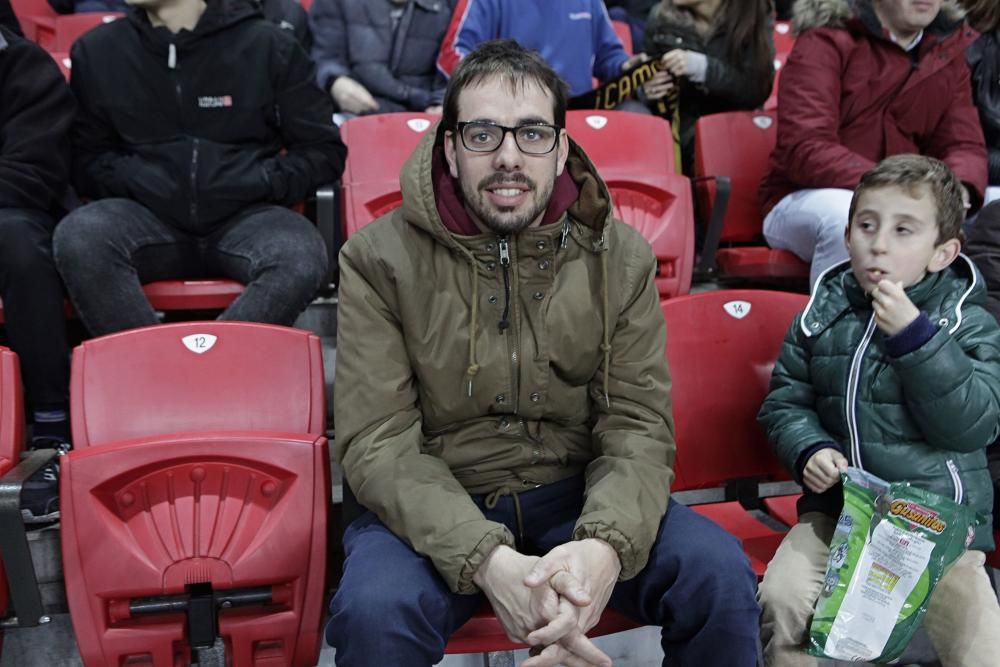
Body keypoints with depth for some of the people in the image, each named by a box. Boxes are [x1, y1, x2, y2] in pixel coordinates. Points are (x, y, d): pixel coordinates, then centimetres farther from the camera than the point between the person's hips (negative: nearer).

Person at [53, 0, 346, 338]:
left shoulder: (270, 45, 5)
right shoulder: (96, 50, 11)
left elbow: (324, 149, 9)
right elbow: (86, 160, 16)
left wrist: (260, 185, -7)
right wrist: (138, 183, -4)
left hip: (245, 215, -1)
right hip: (146, 214, 2)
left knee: (301, 258, -34)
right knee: (77, 239, -32)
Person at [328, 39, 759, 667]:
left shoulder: (621, 257, 0)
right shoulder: (380, 260, -8)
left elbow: (638, 427, -4)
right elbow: (379, 444, -13)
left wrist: (605, 544, -27)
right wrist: (487, 558, -30)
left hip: (580, 497, 2)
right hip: (434, 509, -2)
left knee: (721, 573, -21)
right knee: (375, 609, -32)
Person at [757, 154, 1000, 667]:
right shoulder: (822, 316, 4)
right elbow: (785, 402, 9)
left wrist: (915, 336, -22)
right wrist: (809, 450, -12)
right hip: (837, 506, 2)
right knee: (781, 597, -20)